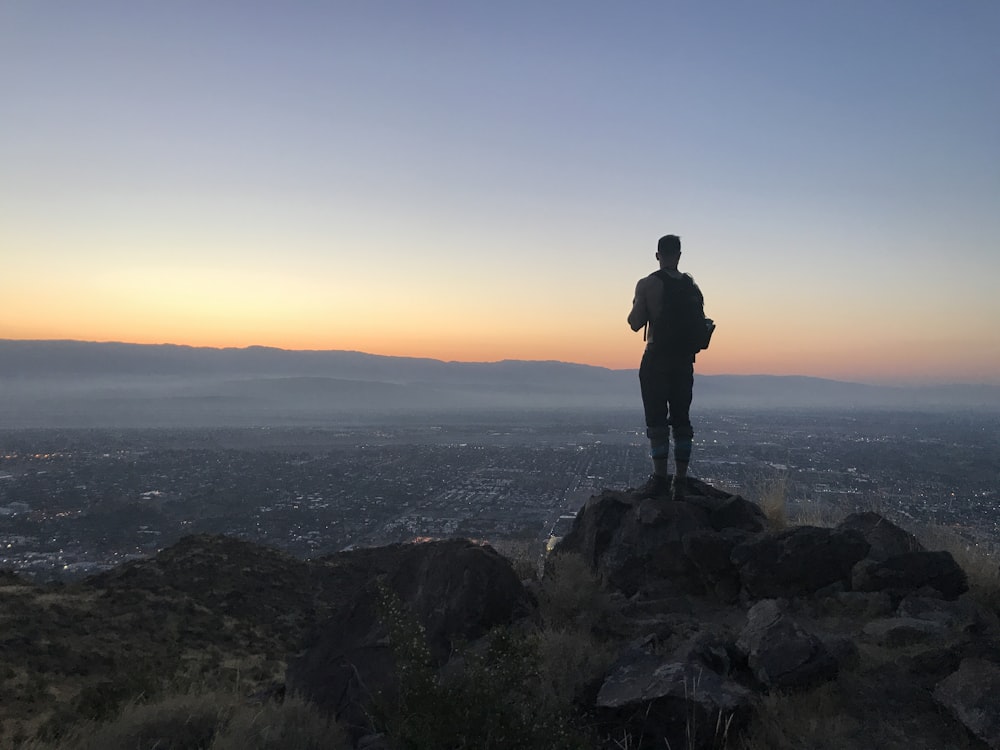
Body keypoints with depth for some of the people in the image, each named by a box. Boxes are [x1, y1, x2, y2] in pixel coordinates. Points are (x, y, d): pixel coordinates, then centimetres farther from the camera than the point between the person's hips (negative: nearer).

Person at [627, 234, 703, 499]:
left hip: (656, 357, -4)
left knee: (656, 419, -2)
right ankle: (680, 481, 8)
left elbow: (636, 324, -7)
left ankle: (660, 477, -5)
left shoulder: (647, 284, -5)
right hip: (684, 358, 4)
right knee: (681, 419, 7)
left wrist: (635, 308, 11)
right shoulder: (691, 286, 7)